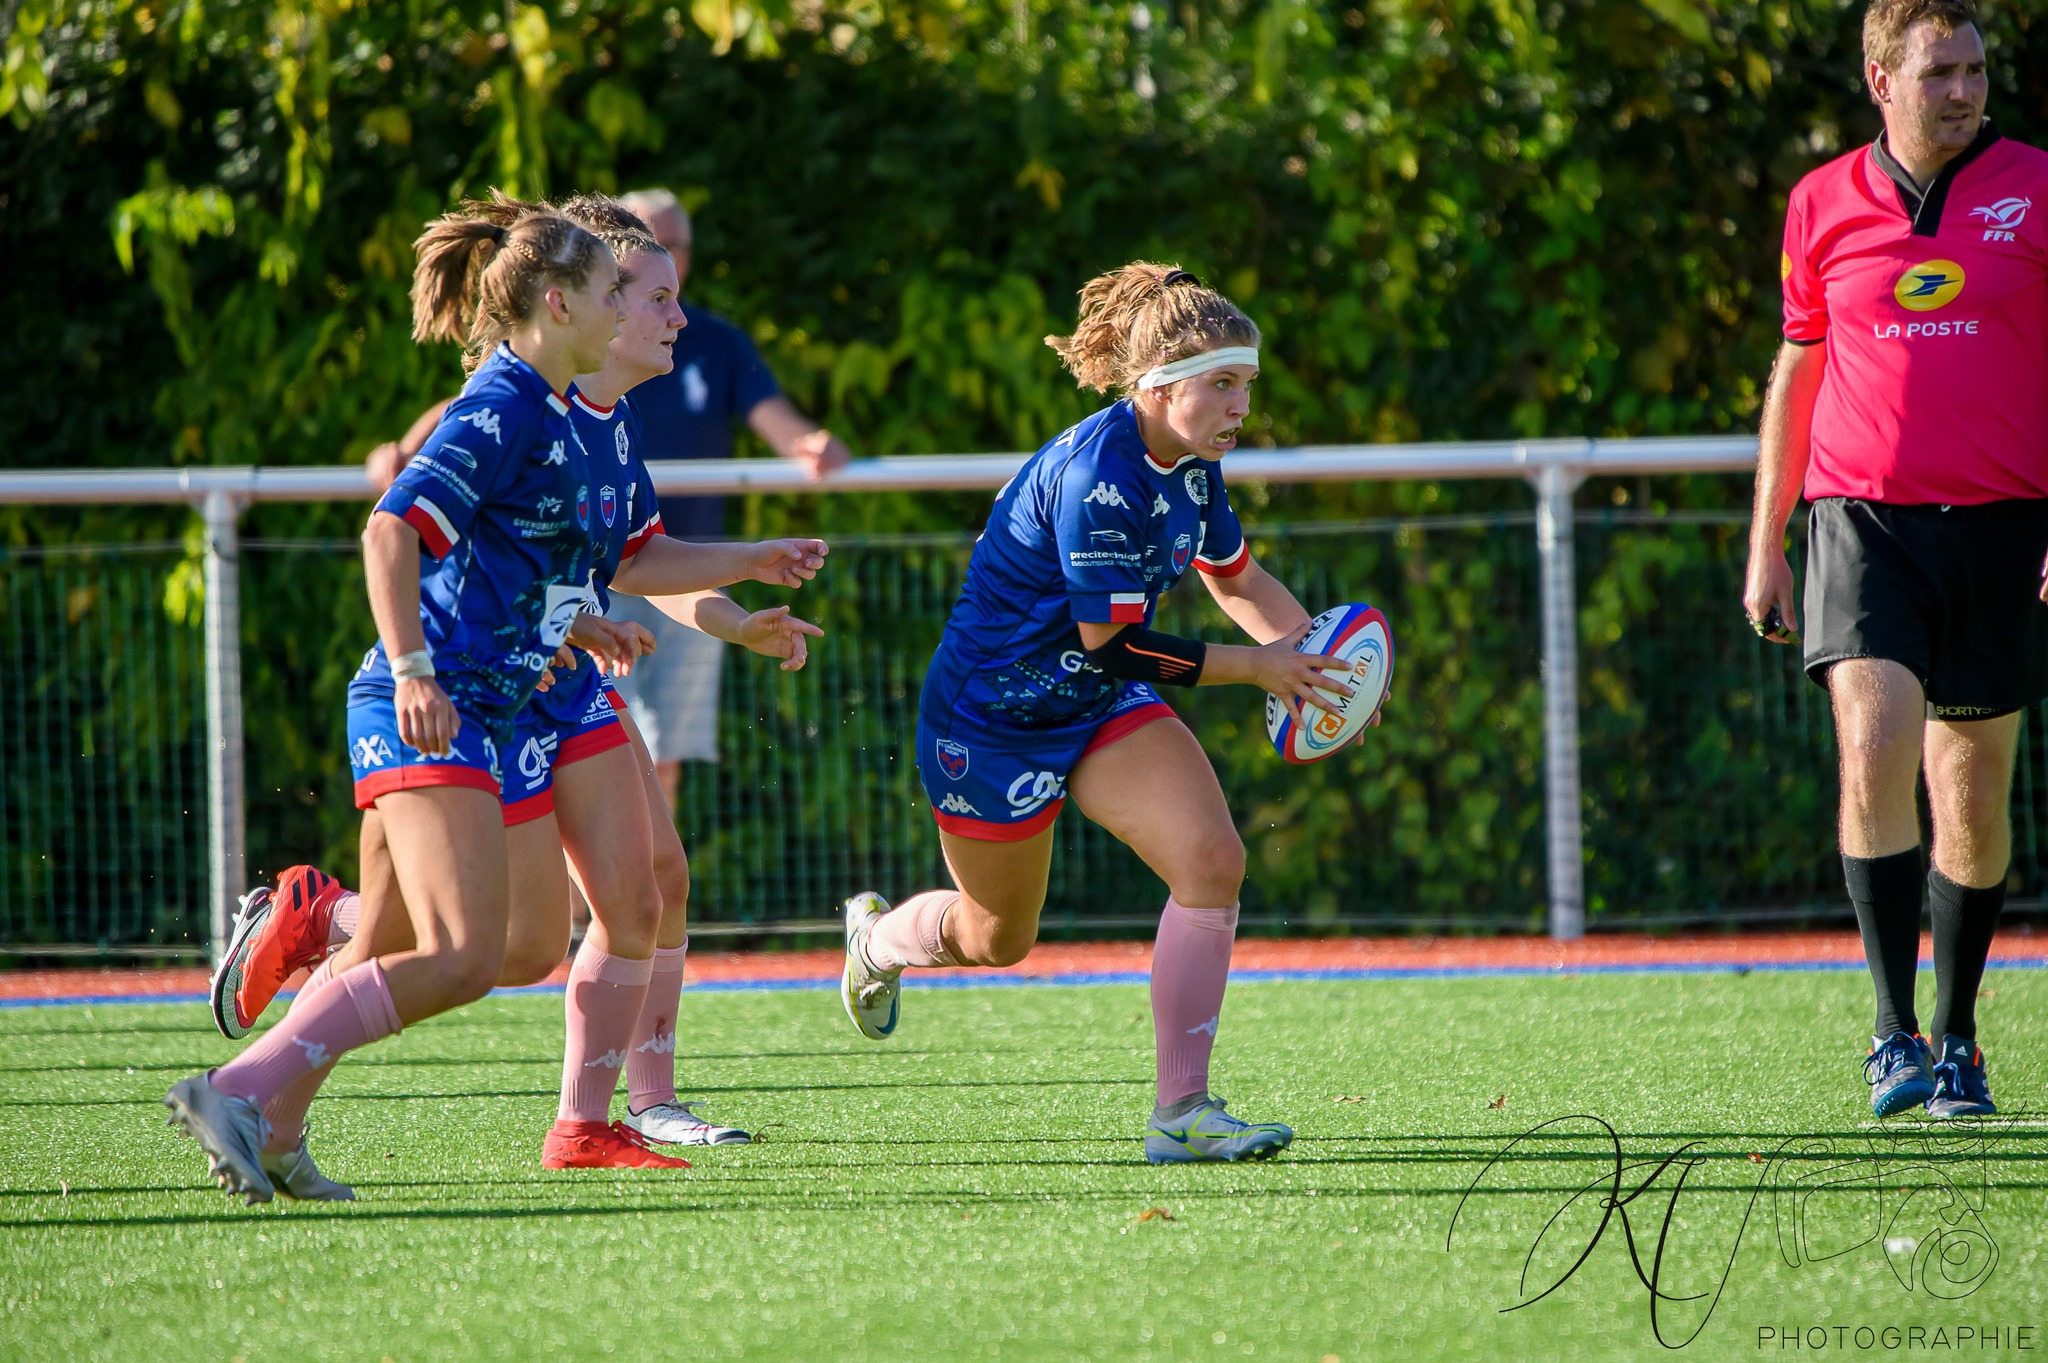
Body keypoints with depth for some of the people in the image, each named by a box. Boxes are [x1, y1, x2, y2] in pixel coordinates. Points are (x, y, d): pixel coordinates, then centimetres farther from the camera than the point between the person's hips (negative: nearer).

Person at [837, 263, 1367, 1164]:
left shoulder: (1192, 465, -3)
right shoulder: (1096, 477, -30)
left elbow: (1239, 582, 15)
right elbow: (1110, 644, -29)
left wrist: (1317, 652, -2)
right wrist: (1256, 667, -25)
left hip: (1102, 712, 7)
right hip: (990, 716, -7)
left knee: (1211, 860, -17)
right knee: (999, 940, 12)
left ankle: (1182, 1109, -11)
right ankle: (877, 938, 49)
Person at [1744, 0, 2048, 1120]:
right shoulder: (1821, 206, 7)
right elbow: (1795, 375, 16)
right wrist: (1765, 547, 15)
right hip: (1863, 518, 0)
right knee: (1875, 756, -19)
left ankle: (1956, 1042, 21)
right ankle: (1892, 1035, -17)